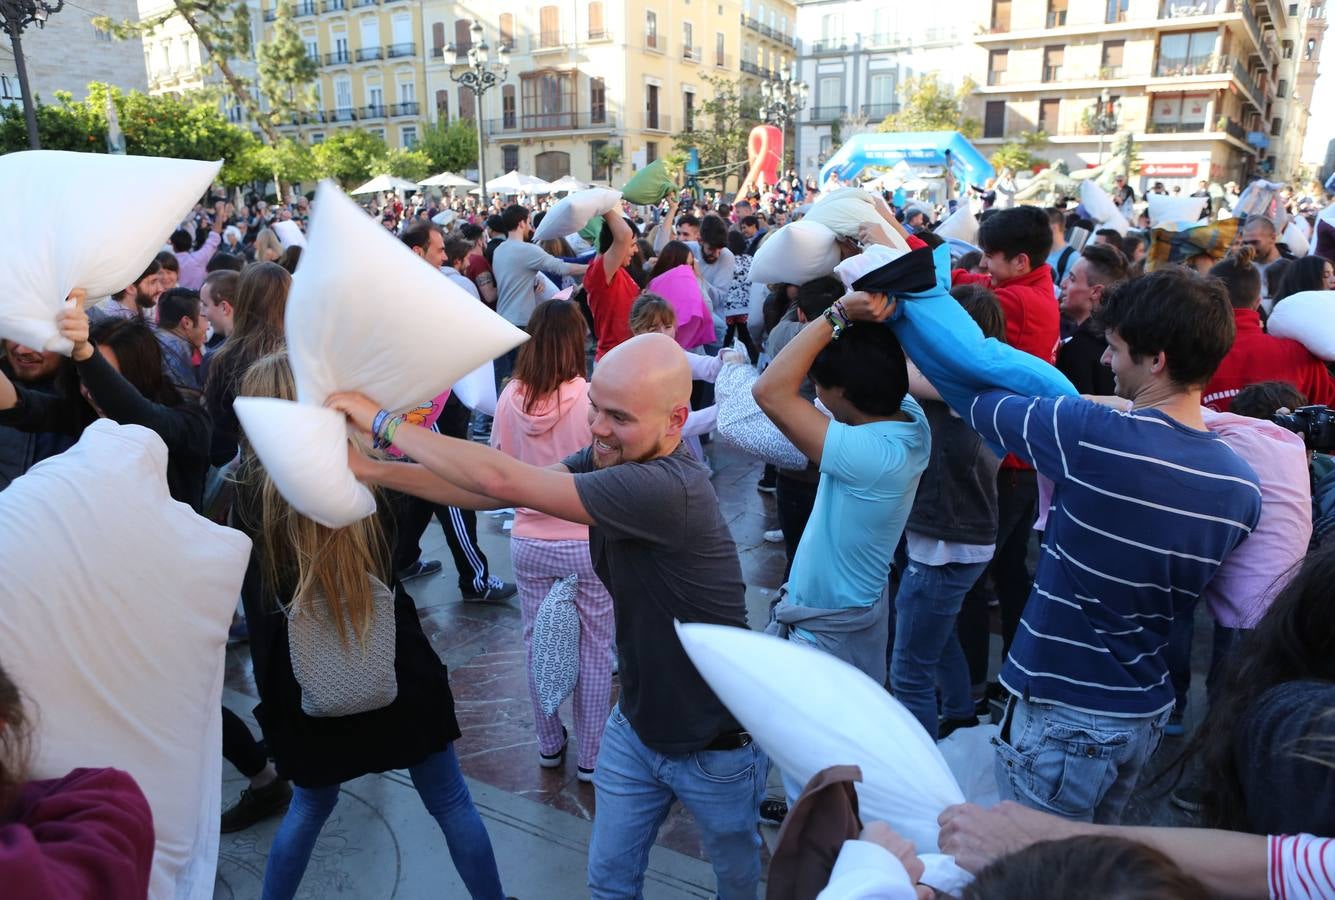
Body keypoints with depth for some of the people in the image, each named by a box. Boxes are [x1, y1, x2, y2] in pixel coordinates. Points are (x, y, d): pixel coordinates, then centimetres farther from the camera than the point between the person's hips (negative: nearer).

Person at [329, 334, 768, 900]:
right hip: (636, 726, 6)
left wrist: (384, 422, -26)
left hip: (717, 748, -6)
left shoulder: (666, 489, -37)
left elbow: (502, 481, -36)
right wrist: (373, 469, -19)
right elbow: (498, 491, -11)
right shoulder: (609, 461, -10)